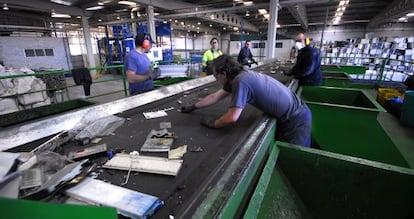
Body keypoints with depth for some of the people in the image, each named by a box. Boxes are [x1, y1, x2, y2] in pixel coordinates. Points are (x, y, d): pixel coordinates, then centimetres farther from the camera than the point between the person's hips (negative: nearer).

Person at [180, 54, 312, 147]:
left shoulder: (241, 80, -28)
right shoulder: (240, 76, 1)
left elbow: (232, 117, -31)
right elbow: (215, 96, 10)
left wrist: (213, 124, -12)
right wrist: (192, 107, 17)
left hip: (296, 119, -8)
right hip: (285, 116, 9)